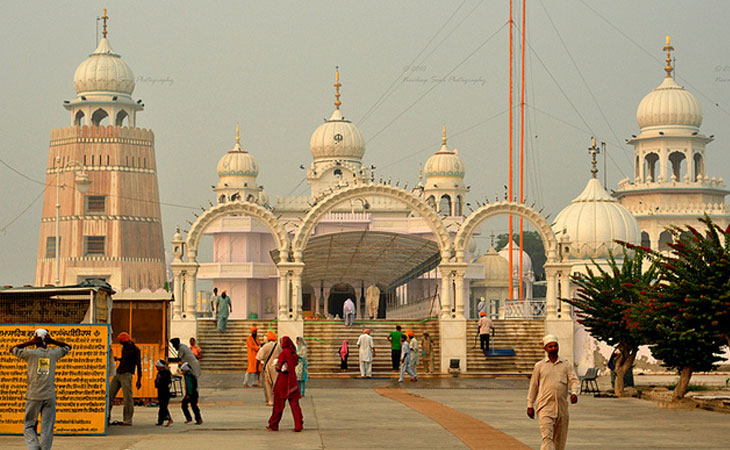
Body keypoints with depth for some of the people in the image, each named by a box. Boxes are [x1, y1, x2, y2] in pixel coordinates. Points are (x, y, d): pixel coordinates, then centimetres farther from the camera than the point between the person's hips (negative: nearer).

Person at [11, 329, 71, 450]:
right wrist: (52, 341, 11)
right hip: (50, 396, 2)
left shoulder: (31, 353, -2)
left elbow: (13, 349, 12)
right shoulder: (53, 353, 5)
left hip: (33, 396, -2)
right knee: (47, 428, 4)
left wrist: (30, 343, 7)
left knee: (29, 426, 8)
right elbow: (67, 347, 24)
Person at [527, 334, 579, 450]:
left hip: (562, 408, 2)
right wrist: (530, 405, 12)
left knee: (560, 439, 9)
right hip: (545, 407, -2)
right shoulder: (539, 366, 9)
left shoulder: (566, 365, 11)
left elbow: (574, 380, 1)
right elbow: (533, 385, 13)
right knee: (547, 437, -15)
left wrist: (574, 393, -20)